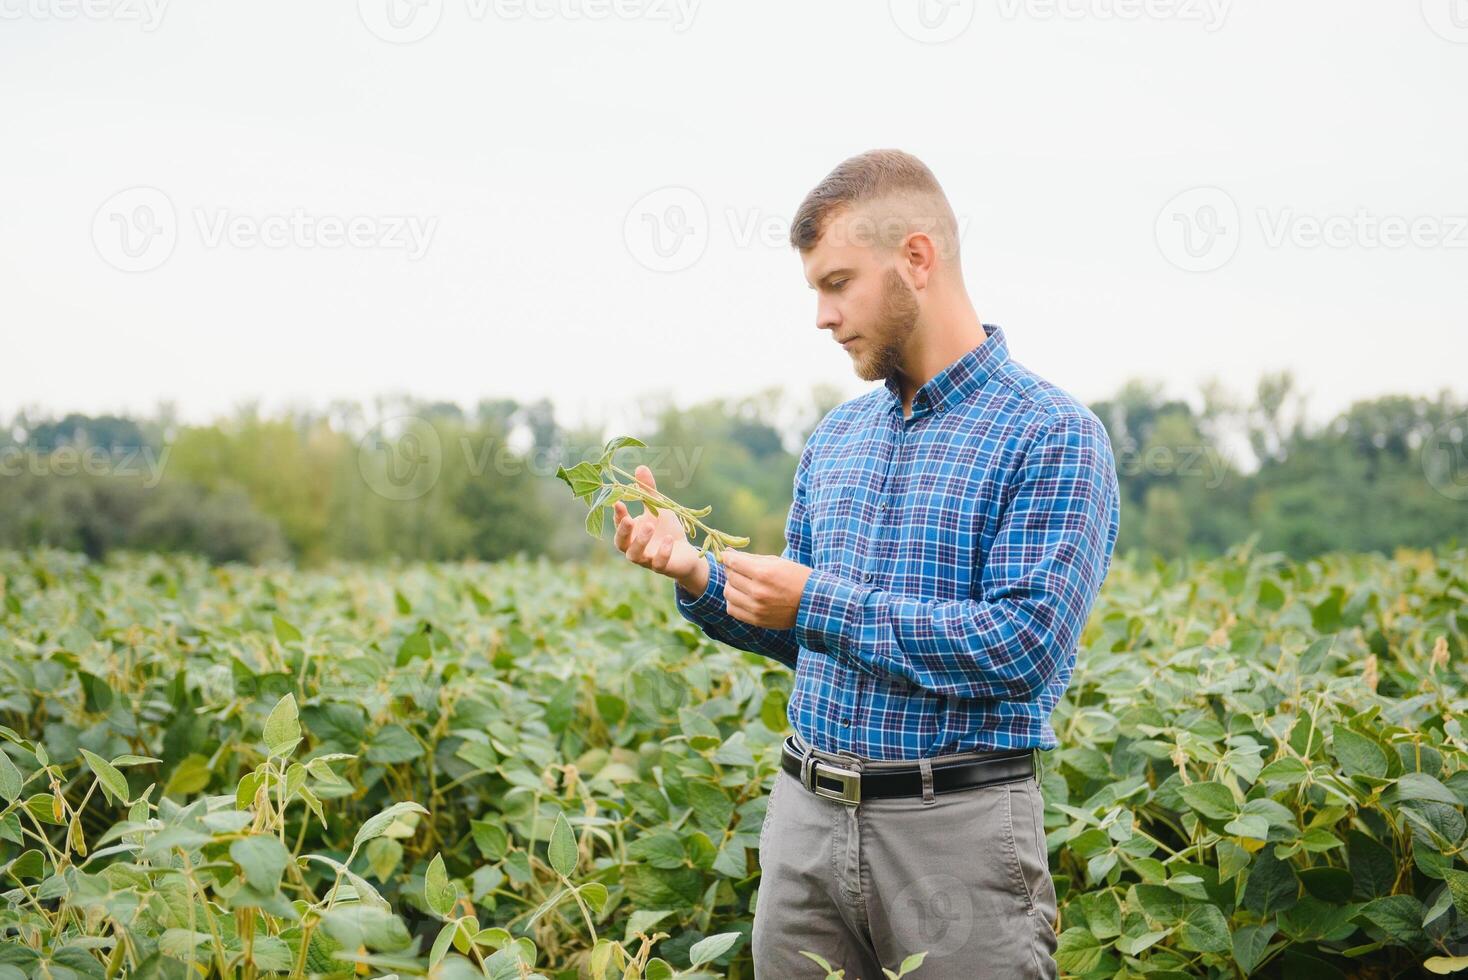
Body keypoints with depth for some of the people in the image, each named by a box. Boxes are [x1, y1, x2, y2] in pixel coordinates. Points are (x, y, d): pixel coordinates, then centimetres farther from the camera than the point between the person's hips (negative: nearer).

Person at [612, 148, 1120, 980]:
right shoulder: (835, 437, 13)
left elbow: (1027, 646, -19)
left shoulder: (1053, 436, -9)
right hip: (806, 817, 6)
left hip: (957, 824, -6)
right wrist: (699, 578, 1)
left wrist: (821, 603, -18)